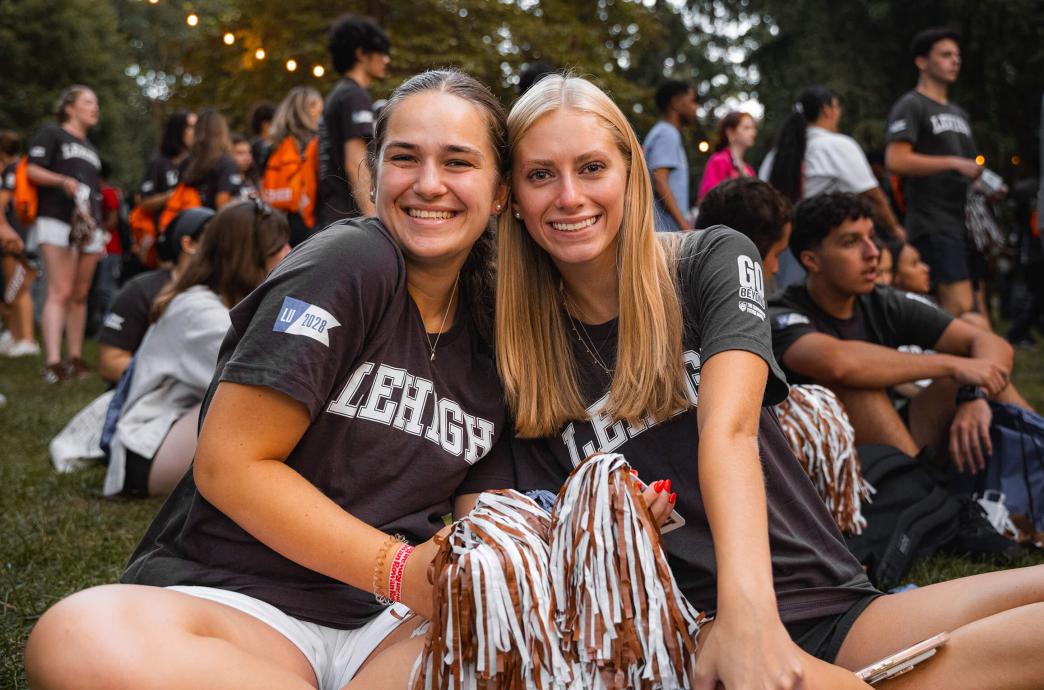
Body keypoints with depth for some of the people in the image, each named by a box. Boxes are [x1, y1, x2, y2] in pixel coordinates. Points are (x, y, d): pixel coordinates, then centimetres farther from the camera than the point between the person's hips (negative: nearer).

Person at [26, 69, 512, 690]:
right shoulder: (348, 263, -6)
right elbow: (230, 464, -11)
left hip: (396, 625, 3)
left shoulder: (490, 330, 11)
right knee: (82, 640, -37)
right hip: (239, 602, -3)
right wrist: (400, 568, -17)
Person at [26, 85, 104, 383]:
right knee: (60, 292, -17)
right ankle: (52, 362, -23)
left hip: (88, 227, 7)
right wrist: (63, 181, -23)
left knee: (80, 295, 6)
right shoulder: (51, 134, 4)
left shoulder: (89, 148, 26)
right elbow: (32, 170, -6)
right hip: (57, 222, -7)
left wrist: (100, 231, 23)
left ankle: (75, 358, 10)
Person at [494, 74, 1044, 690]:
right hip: (685, 636, -1)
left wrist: (748, 607, -32)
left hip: (836, 605, 2)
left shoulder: (713, 261, 3)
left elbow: (729, 428, -16)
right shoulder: (524, 355, 6)